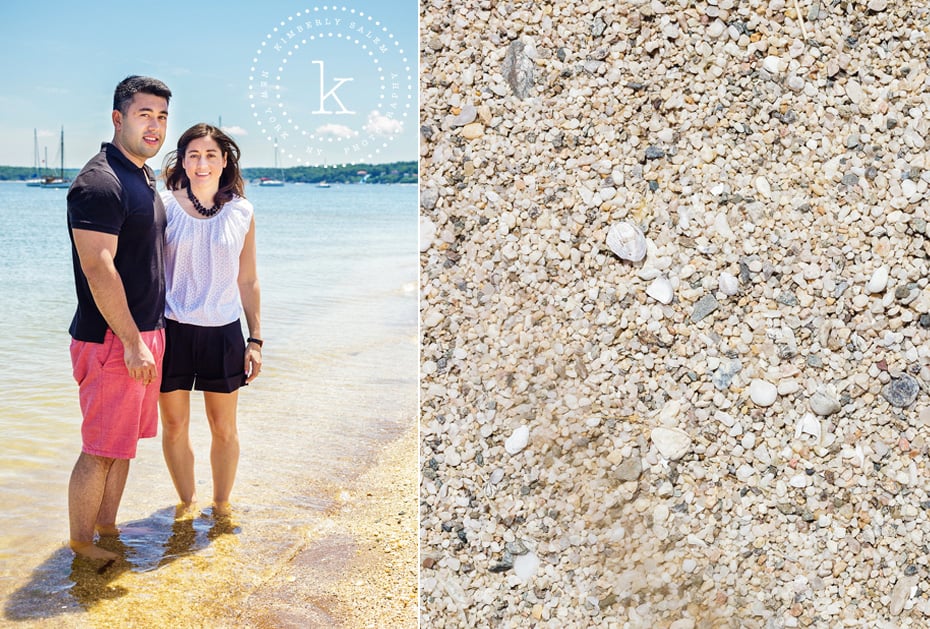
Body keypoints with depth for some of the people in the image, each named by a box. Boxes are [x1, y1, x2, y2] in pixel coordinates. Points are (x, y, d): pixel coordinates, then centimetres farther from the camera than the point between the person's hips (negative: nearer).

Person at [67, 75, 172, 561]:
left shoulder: (145, 178, 13)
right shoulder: (99, 182, -17)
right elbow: (97, 267, -23)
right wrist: (133, 343, -22)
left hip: (144, 334, 9)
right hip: (112, 339, -9)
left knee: (124, 441, 17)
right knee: (102, 448, 0)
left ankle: (107, 526, 30)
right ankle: (80, 544, 14)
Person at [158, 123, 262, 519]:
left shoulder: (241, 213, 3)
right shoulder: (164, 206, -2)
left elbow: (248, 281, 8)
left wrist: (255, 339, 6)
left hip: (223, 332, 1)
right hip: (172, 330, -1)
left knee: (224, 428, 9)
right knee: (174, 427, 8)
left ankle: (222, 503, 28)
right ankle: (187, 501, 29)